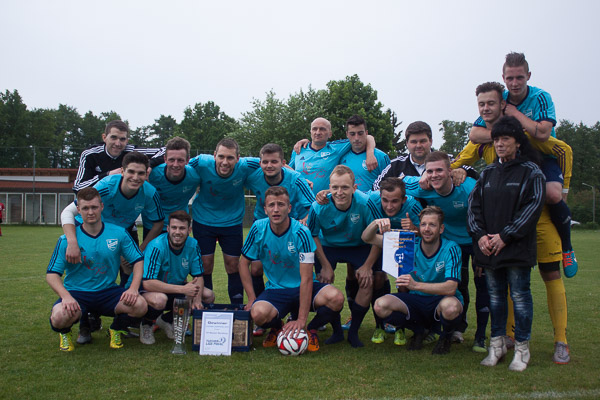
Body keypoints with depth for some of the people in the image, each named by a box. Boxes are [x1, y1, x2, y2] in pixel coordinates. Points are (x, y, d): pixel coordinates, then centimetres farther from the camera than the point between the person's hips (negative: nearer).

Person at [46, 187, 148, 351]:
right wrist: (66, 296, -26)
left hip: (108, 291, 1)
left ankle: (116, 330, 10)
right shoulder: (67, 239, -5)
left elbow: (138, 260, 2)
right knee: (60, 317, -34)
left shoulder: (119, 233, -1)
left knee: (140, 305, -25)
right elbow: (52, 274, -7)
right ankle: (65, 332, 8)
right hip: (76, 293, -1)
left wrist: (133, 289, -14)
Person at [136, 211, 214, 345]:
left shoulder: (193, 245, -11)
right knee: (159, 300, -39)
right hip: (150, 290, -6)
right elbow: (147, 283, -34)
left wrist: (197, 299, -24)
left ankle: (167, 319, 8)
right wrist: (183, 289, -36)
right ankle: (146, 324, -2)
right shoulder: (157, 247, -27)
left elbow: (198, 277, -4)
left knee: (209, 296, -12)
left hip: (176, 287, 6)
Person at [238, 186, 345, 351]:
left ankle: (310, 329, 1)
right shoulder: (258, 229, -9)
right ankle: (277, 328, 6)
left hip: (302, 288, -1)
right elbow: (244, 263, 5)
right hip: (275, 290, 1)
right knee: (258, 313, -33)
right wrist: (252, 298, -4)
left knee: (336, 298, -31)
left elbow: (306, 278, -21)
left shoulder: (301, 232, -18)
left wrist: (302, 320, -27)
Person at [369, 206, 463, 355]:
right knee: (381, 305, -24)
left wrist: (416, 285, -41)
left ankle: (447, 336, 0)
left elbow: (451, 288, -28)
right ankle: (418, 330, 7)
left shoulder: (451, 249, -15)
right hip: (415, 300, 3)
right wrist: (376, 224, -27)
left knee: (450, 306, -39)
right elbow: (368, 238, -4)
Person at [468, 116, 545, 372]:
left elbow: (533, 206, -10)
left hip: (517, 247, -5)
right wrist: (480, 235, -6)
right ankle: (497, 345, 21)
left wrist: (505, 236, -15)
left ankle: (521, 348, 12)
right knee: (495, 295, 11)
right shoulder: (487, 173, 14)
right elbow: (474, 204, 10)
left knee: (520, 295, 1)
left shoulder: (531, 172, -2)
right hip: (487, 247, 5)